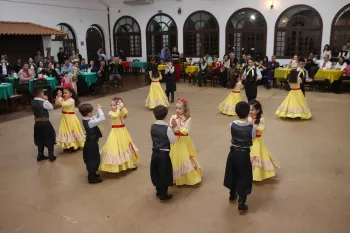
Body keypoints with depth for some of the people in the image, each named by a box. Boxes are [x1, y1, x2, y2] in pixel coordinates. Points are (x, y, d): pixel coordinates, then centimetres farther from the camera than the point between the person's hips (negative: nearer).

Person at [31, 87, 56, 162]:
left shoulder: (32, 102, 1)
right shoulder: (43, 102, -19)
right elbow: (51, 108, -6)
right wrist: (46, 100, -5)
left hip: (37, 123, 7)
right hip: (45, 123, -7)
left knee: (40, 140, 18)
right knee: (49, 139, 7)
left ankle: (40, 155, 26)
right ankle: (51, 156, 13)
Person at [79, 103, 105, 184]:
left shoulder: (85, 120, 0)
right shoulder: (90, 122, -28)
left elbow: (96, 118, 13)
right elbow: (102, 118, -33)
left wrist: (98, 111, 0)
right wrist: (99, 109, -22)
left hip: (90, 142, 10)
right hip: (92, 143, -10)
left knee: (91, 159, 22)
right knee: (94, 159, 2)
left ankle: (91, 174, 38)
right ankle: (92, 178, 12)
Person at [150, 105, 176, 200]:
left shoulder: (152, 127, -2)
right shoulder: (167, 128, -19)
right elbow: (173, 140, -10)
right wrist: (172, 129, 3)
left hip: (155, 153, 6)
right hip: (164, 154, -6)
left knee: (156, 172, 18)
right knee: (164, 173, 7)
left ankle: (159, 191, 34)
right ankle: (163, 194, 17)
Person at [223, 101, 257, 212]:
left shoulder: (232, 125, -11)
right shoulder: (252, 127, -18)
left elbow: (232, 138, 2)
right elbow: (252, 140, -4)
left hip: (233, 152, 3)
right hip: (244, 154, -3)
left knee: (233, 174, 22)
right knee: (244, 178, 9)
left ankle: (232, 194, 43)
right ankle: (241, 203, 10)